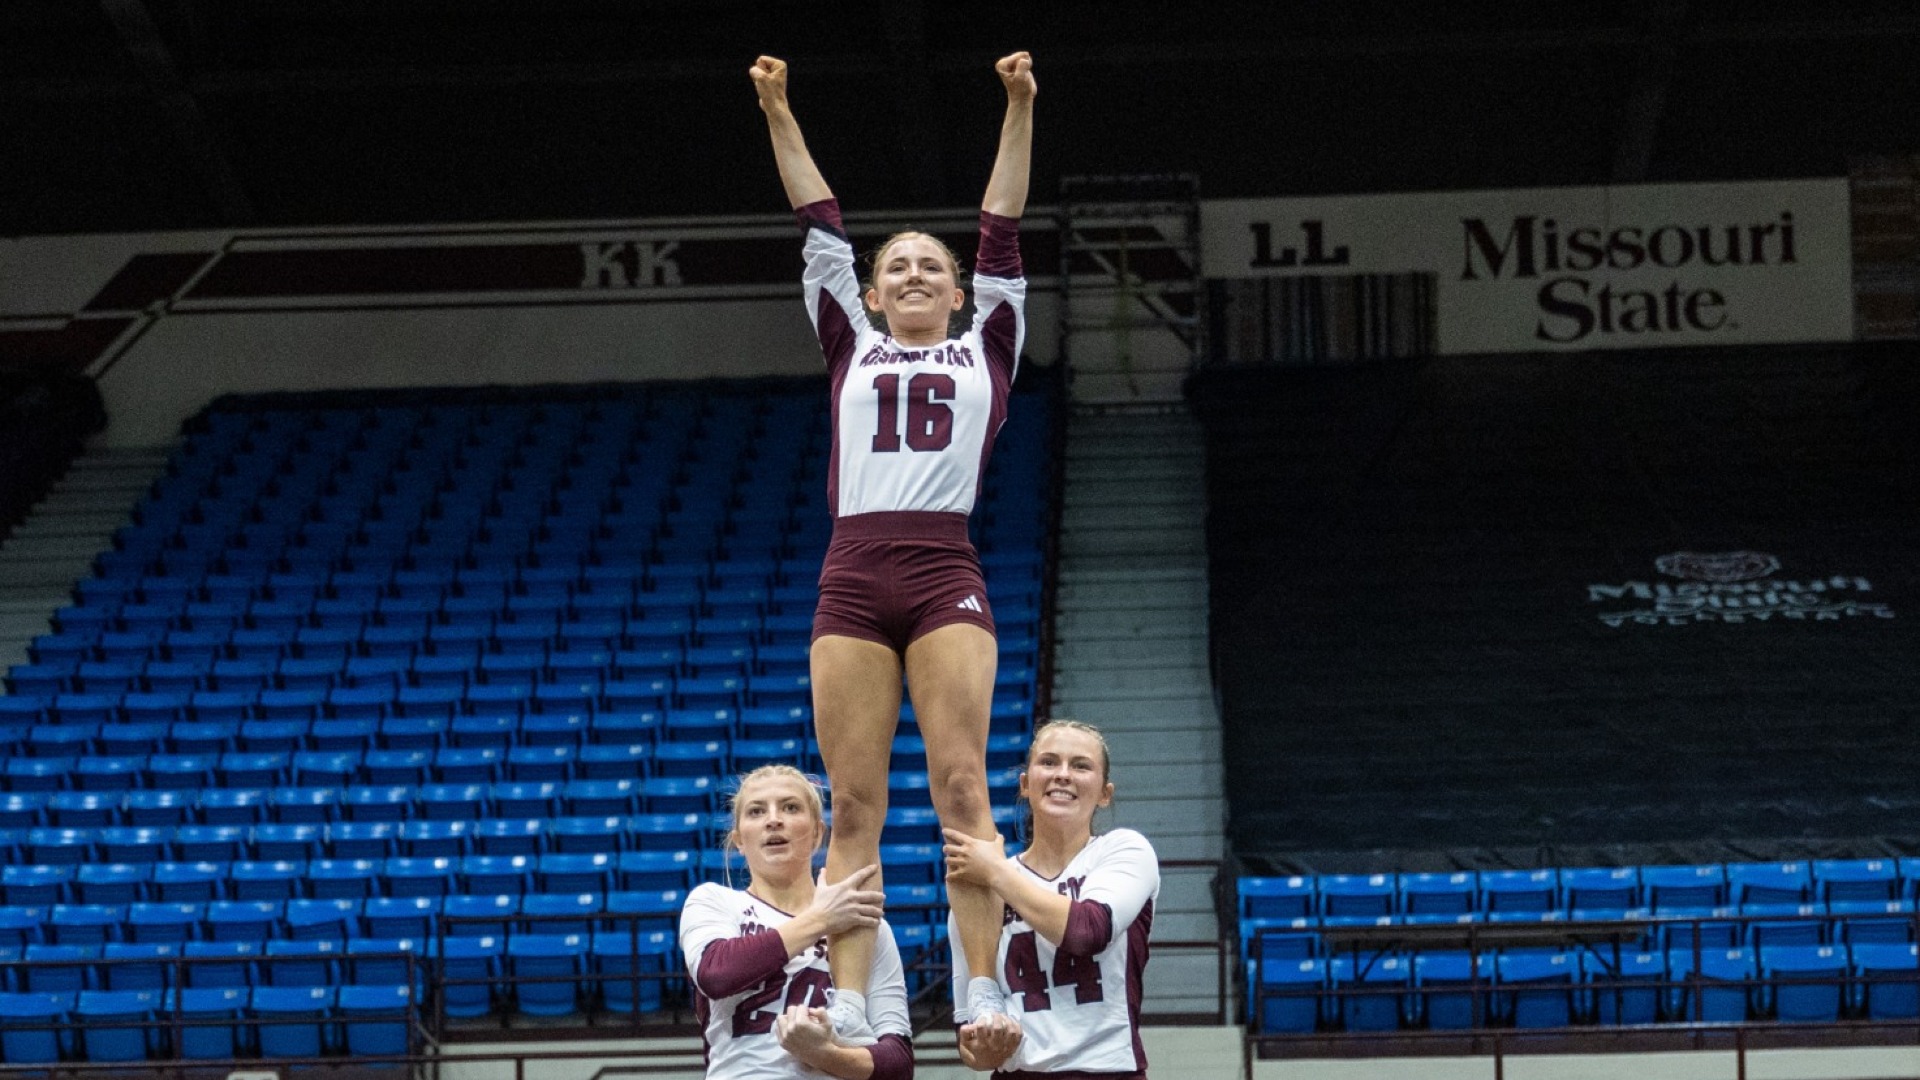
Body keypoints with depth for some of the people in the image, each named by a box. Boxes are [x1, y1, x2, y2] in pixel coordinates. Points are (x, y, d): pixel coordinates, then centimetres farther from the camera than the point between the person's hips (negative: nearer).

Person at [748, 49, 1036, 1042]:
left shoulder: (986, 349, 20)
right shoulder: (851, 348, 23)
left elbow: (1002, 230, 16)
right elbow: (821, 226, 20)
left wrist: (1018, 110, 11)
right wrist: (779, 116, 17)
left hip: (946, 576, -1)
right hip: (853, 578, 1)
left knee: (960, 784, -12)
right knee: (853, 806, -4)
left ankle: (986, 992, -15)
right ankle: (847, 1008, -8)